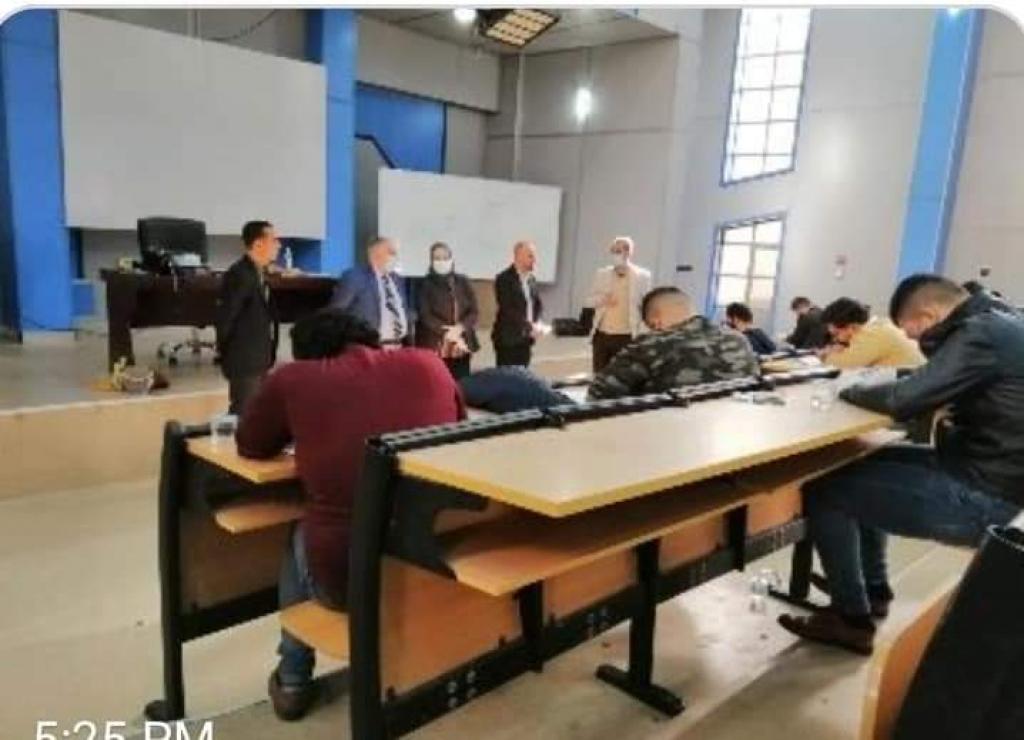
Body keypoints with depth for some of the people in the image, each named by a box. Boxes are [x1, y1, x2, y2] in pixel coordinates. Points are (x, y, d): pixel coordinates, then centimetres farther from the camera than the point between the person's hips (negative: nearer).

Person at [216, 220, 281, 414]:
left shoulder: (260, 273, 11)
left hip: (259, 358, 9)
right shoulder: (239, 275, -18)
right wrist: (226, 351, -7)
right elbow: (224, 317, -18)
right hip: (244, 359, -9)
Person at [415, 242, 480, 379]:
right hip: (434, 347, -3)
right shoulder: (426, 284, 3)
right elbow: (425, 315, -5)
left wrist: (459, 328, -11)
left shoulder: (463, 282, 12)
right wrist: (446, 332, -16)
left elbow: (474, 311, 6)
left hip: (461, 346, 3)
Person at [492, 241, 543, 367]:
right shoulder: (504, 279, -12)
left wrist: (537, 323, -4)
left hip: (525, 338, 7)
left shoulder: (531, 279, 12)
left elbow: (537, 304, 16)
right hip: (508, 339, -7)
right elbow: (508, 310, -19)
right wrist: (529, 326, -21)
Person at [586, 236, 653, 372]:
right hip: (601, 336, 3)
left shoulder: (642, 276, -2)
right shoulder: (601, 274, 7)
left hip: (626, 338, -3)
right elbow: (589, 301, 12)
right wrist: (601, 300, -11)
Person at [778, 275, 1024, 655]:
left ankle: (852, 620, 6)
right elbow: (931, 383, 18)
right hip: (986, 468, 10)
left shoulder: (980, 334, -22)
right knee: (864, 465, 22)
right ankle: (873, 590, 30)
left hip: (981, 496, -10)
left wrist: (850, 391, -7)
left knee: (824, 490, -9)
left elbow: (903, 399, -24)